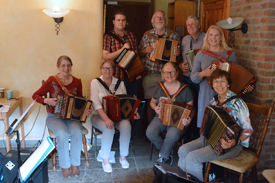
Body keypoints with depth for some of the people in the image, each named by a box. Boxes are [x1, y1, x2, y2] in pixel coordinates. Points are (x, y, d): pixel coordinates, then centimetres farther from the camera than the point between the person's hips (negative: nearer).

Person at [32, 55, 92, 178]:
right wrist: (46, 100, -19)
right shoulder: (51, 81, -7)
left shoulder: (77, 82, 1)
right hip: (55, 116, -2)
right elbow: (35, 95, 0)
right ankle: (65, 166, -9)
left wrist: (85, 110, -9)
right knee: (62, 134, -32)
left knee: (77, 132, -29)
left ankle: (75, 164, -8)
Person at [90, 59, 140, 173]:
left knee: (126, 125, -29)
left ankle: (123, 157, -9)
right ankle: (105, 160, -13)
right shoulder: (95, 82, -1)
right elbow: (96, 103, -14)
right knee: (109, 129, -34)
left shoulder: (119, 83, 11)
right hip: (100, 116, -3)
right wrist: (106, 119, -28)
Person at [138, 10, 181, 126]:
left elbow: (178, 54, 12)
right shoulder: (147, 35, 8)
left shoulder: (174, 35, 6)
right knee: (150, 102, 4)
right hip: (149, 75, 1)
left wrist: (177, 54, -10)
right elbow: (139, 53, 12)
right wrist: (146, 51, -9)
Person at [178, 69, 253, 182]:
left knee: (191, 158, -21)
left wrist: (235, 142, -29)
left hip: (229, 145, -7)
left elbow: (248, 129, -14)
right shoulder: (214, 101, 7)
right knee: (182, 151, -9)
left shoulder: (237, 103, -15)